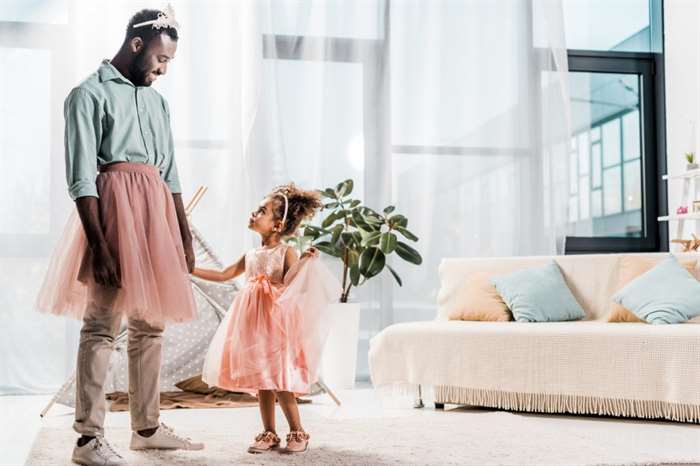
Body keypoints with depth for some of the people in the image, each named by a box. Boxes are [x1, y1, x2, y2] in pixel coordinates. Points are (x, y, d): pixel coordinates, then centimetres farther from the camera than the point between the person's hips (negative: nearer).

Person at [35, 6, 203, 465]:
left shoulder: (157, 101, 19)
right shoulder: (90, 94, -3)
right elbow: (82, 177, -11)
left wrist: (185, 235, 14)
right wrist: (99, 243, -18)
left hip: (156, 211, 7)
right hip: (113, 206, -7)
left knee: (150, 324, 10)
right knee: (102, 324, -7)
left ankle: (147, 427, 19)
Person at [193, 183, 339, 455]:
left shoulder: (287, 253, -5)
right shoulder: (251, 256, 13)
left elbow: (292, 287, -12)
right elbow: (224, 275, 19)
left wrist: (304, 264, -24)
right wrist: (190, 270, 16)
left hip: (277, 325, -6)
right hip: (254, 327, 6)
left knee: (279, 381, -7)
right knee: (261, 381, 8)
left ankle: (298, 433, 6)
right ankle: (269, 434, 17)